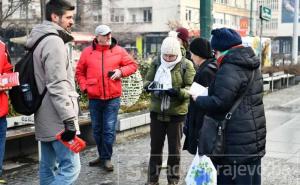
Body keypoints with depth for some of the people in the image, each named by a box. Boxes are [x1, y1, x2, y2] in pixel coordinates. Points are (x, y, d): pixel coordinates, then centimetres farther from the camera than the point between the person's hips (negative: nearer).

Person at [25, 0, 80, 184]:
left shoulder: (40, 41, 16)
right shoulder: (54, 41, -14)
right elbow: (57, 86, -21)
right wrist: (69, 119, -21)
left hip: (45, 120, 10)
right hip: (57, 120, -10)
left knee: (48, 167, 14)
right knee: (71, 167, -8)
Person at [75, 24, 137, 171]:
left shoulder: (119, 51, 1)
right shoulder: (87, 52, 3)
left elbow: (132, 65, 7)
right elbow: (79, 72, 11)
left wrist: (121, 71, -11)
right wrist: (84, 86, -2)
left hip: (112, 98, -2)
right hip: (94, 98, 2)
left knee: (109, 130, -2)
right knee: (97, 130, 12)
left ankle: (106, 158, 12)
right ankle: (103, 156, 28)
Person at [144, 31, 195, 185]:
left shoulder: (186, 65, -9)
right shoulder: (156, 63, 2)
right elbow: (147, 80, 8)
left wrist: (178, 92, -31)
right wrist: (149, 86, -16)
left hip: (176, 113, -3)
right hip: (157, 112, 3)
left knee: (174, 148, 10)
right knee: (155, 146, 13)